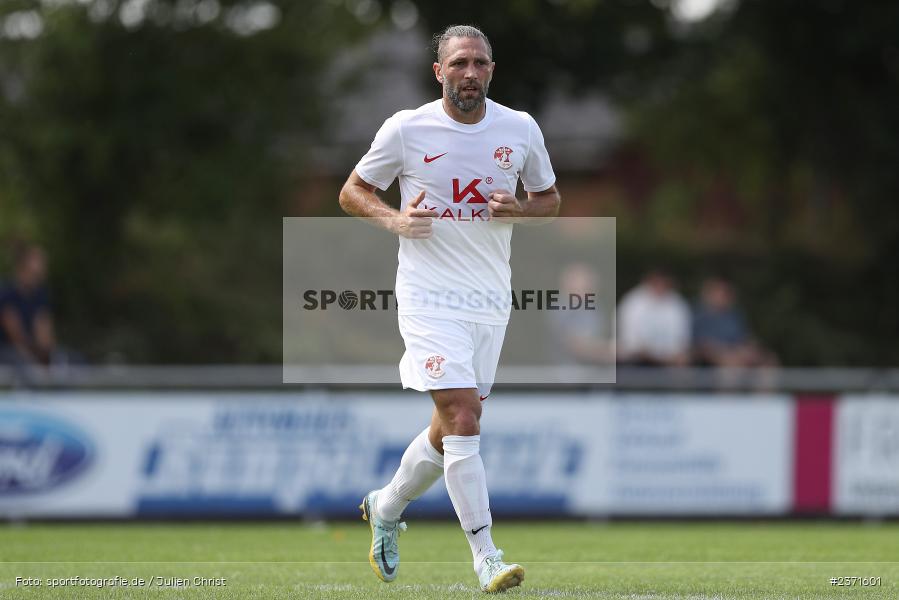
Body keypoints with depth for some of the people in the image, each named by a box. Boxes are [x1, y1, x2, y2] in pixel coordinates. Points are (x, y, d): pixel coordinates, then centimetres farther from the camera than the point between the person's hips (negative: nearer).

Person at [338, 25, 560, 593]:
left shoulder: (521, 129, 3)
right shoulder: (406, 129, -5)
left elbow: (549, 199, 16)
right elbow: (352, 191, 6)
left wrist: (518, 209, -7)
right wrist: (394, 220, -14)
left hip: (491, 301, 4)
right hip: (429, 295, -4)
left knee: (451, 430, 11)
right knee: (463, 417, -17)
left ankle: (386, 508, 38)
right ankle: (487, 557, -16)